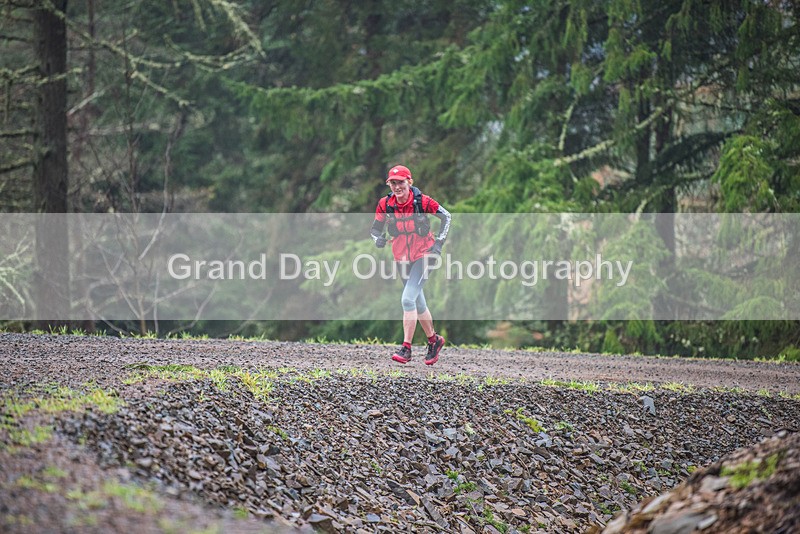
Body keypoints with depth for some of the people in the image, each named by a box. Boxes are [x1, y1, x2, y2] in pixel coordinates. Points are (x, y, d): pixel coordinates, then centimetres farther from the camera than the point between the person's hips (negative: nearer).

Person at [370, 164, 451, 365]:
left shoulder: (422, 201, -16)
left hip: (423, 254, -5)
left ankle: (406, 348, -17)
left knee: (408, 299, -19)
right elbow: (375, 228, 2)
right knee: (418, 303, 16)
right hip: (402, 257, 5)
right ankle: (434, 340, 37)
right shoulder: (385, 204, -7)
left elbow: (446, 216, -3)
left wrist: (439, 242, -8)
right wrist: (378, 239, -20)